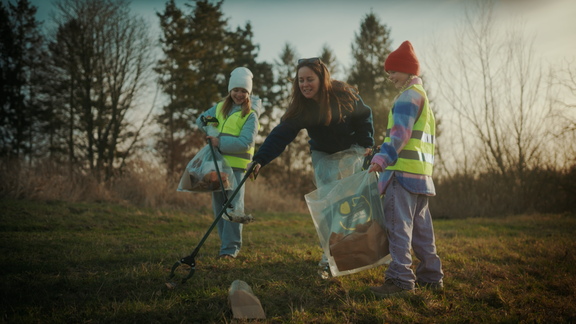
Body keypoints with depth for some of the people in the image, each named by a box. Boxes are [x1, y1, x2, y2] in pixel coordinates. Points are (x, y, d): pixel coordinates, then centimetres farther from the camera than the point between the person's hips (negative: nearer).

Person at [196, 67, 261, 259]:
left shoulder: (250, 115, -4)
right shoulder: (220, 108, 14)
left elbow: (245, 143, -15)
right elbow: (200, 120, 26)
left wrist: (220, 142, -19)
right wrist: (207, 122, 3)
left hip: (236, 165, -6)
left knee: (233, 206, -8)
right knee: (219, 205, 9)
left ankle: (230, 248, -3)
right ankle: (227, 242, 20)